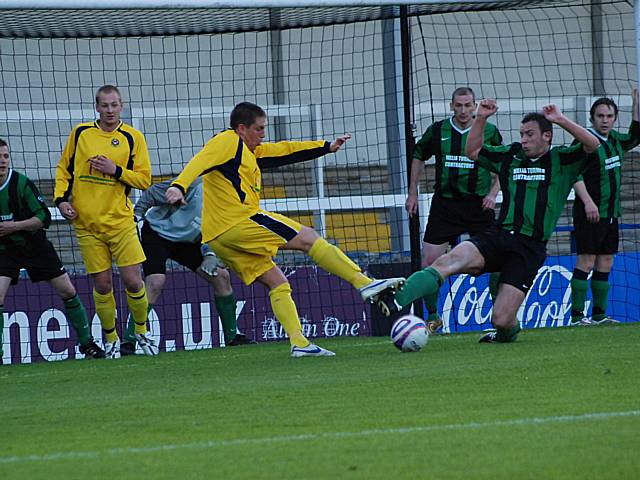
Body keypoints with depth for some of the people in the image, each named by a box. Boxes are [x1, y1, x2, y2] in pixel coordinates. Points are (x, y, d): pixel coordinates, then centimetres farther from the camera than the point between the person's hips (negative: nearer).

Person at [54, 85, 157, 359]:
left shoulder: (133, 138, 0)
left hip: (120, 221, -1)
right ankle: (111, 339, 17)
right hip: (86, 223, 1)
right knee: (102, 285, 2)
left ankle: (141, 332, 16)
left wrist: (116, 170, -14)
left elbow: (144, 179, -1)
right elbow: (64, 169, 12)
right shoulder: (81, 133, 4)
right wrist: (61, 199, -1)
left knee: (132, 281, -7)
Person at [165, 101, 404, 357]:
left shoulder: (248, 151, 27)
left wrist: (327, 147, 29)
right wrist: (179, 186, -37)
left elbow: (284, 151, 30)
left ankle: (299, 343, 1)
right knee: (308, 238, -5)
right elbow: (200, 162, -19)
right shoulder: (228, 141, -2)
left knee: (277, 284, 9)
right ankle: (365, 283, -9)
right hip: (238, 221, -10)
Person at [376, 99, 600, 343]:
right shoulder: (510, 155, 17)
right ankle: (396, 300, -42)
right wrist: (481, 118, 11)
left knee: (501, 320, -10)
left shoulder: (560, 160, 4)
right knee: (450, 260, -27)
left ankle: (508, 333, 29)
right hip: (498, 235, 4)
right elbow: (473, 151, 24)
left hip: (530, 248, -4)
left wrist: (561, 120, -15)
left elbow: (593, 145, -11)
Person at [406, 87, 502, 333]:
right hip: (444, 203, 1)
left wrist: (493, 193, -5)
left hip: (478, 204, -1)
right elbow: (419, 157, 17)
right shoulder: (437, 130, 2)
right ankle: (432, 317, 11)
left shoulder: (489, 132, 0)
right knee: (429, 262, -4)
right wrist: (413, 193, 13)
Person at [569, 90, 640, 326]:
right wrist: (588, 201, -27)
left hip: (611, 213, 8)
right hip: (589, 213, -8)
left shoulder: (614, 140, 12)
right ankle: (577, 316, -7)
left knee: (605, 265, 9)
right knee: (586, 262, -8)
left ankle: (599, 314, 14)